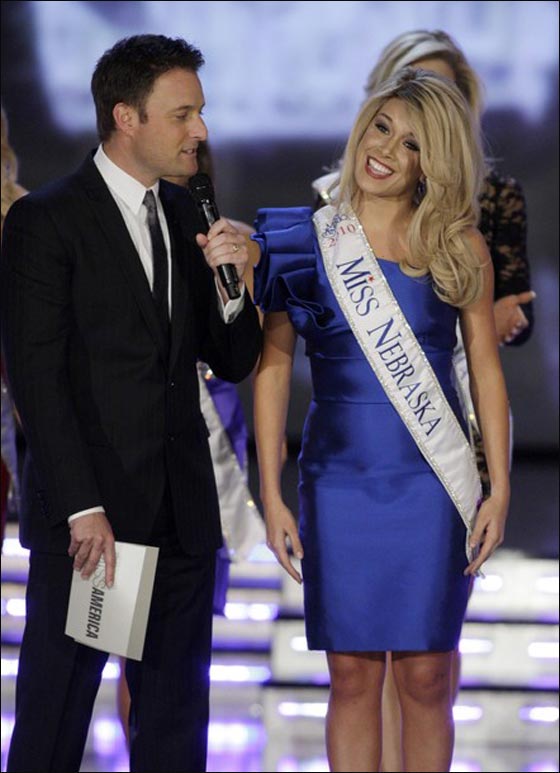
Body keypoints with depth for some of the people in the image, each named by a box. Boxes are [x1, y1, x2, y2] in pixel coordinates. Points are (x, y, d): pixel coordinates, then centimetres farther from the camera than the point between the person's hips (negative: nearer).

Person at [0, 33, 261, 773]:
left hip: (183, 514, 6)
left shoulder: (188, 219, 12)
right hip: (86, 517, -6)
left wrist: (231, 282, -6)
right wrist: (81, 508, -17)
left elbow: (234, 362, 15)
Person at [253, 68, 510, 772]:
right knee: (352, 675, 3)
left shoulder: (459, 248, 3)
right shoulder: (307, 241, 2)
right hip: (338, 477, 0)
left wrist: (499, 488, -1)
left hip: (431, 483, 0)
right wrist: (271, 495, -3)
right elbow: (273, 365, 2)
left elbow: (486, 369, 5)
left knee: (425, 676, 2)